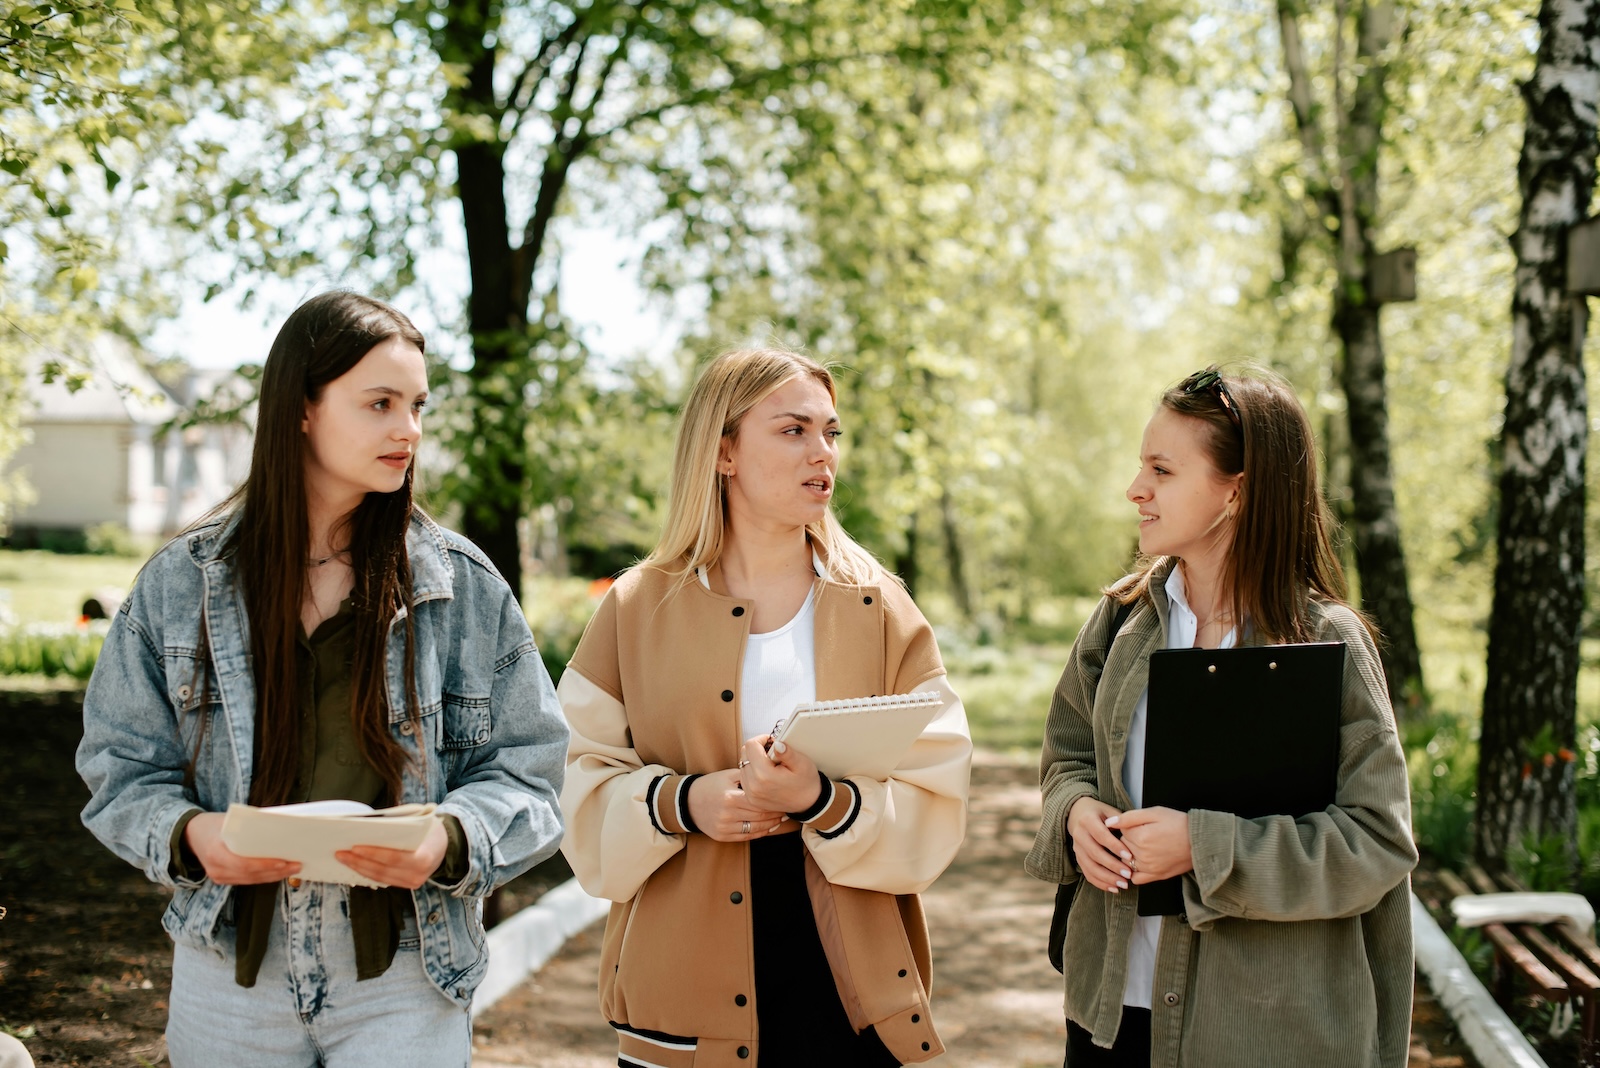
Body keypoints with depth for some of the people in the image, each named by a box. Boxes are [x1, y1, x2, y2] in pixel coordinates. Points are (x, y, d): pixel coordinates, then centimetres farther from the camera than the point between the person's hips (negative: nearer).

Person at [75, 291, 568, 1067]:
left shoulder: (463, 585, -2)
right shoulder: (181, 582, 0)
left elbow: (524, 770, -1)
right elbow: (123, 765, 5)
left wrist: (449, 841, -21)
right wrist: (188, 835, -16)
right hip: (232, 967, 1)